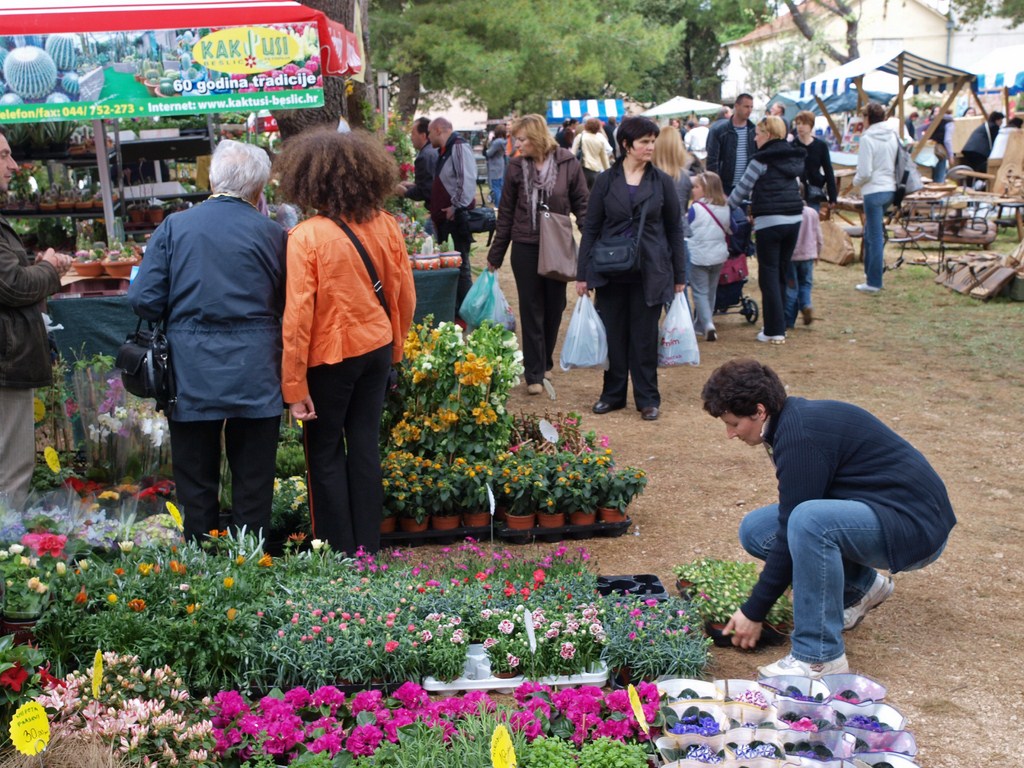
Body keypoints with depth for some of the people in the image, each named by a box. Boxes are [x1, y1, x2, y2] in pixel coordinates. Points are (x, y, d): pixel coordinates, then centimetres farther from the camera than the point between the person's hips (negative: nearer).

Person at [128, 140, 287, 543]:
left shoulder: (175, 225, -2)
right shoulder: (273, 233, -2)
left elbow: (144, 300, -5)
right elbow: (287, 305, 1)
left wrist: (182, 313, 13)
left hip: (191, 373, 0)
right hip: (255, 374, 0)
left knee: (196, 483, 12)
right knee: (253, 483, 11)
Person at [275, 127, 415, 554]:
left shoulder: (306, 238, -18)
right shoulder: (385, 226, -5)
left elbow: (298, 315, -18)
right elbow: (404, 295, 2)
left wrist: (295, 386, -12)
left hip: (330, 358, -4)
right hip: (377, 349, 5)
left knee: (326, 453, 10)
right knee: (365, 446, 14)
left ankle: (339, 554, 16)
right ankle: (367, 548, 23)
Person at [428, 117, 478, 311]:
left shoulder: (459, 147, -14)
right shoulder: (445, 150, 18)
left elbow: (467, 181, -24)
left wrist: (456, 207, -20)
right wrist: (435, 211, 20)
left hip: (458, 216, -10)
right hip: (446, 217, 10)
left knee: (461, 266, -4)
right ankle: (454, 308, 20)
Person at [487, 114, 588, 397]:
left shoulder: (567, 164, -5)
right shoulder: (517, 167, 0)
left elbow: (582, 205, -1)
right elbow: (506, 214, 6)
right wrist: (495, 256, 8)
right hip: (525, 247, 0)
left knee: (554, 308, 10)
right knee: (531, 310, 2)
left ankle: (544, 364, 27)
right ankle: (535, 374, 7)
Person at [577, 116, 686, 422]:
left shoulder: (662, 181, 1)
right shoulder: (606, 181, 1)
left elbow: (675, 229, 5)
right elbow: (590, 227, 4)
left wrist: (680, 275, 3)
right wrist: (582, 273, 0)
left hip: (650, 271, -1)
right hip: (610, 271, 1)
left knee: (645, 337, 5)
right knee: (613, 334, 8)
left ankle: (647, 399, 16)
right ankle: (613, 394, 22)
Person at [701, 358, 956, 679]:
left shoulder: (802, 437, -22)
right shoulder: (797, 416, 7)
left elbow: (792, 535, -20)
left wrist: (754, 612, -11)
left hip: (916, 525, -10)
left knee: (808, 521, -36)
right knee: (755, 530, 1)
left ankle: (820, 657, -23)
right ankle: (862, 586, 15)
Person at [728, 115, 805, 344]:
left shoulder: (762, 159, -6)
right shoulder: (794, 158, 14)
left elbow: (742, 188, -1)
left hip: (770, 221, -7)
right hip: (794, 219, 7)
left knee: (769, 275, -1)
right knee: (782, 273, 14)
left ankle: (774, 331, -1)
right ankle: (779, 326, 19)